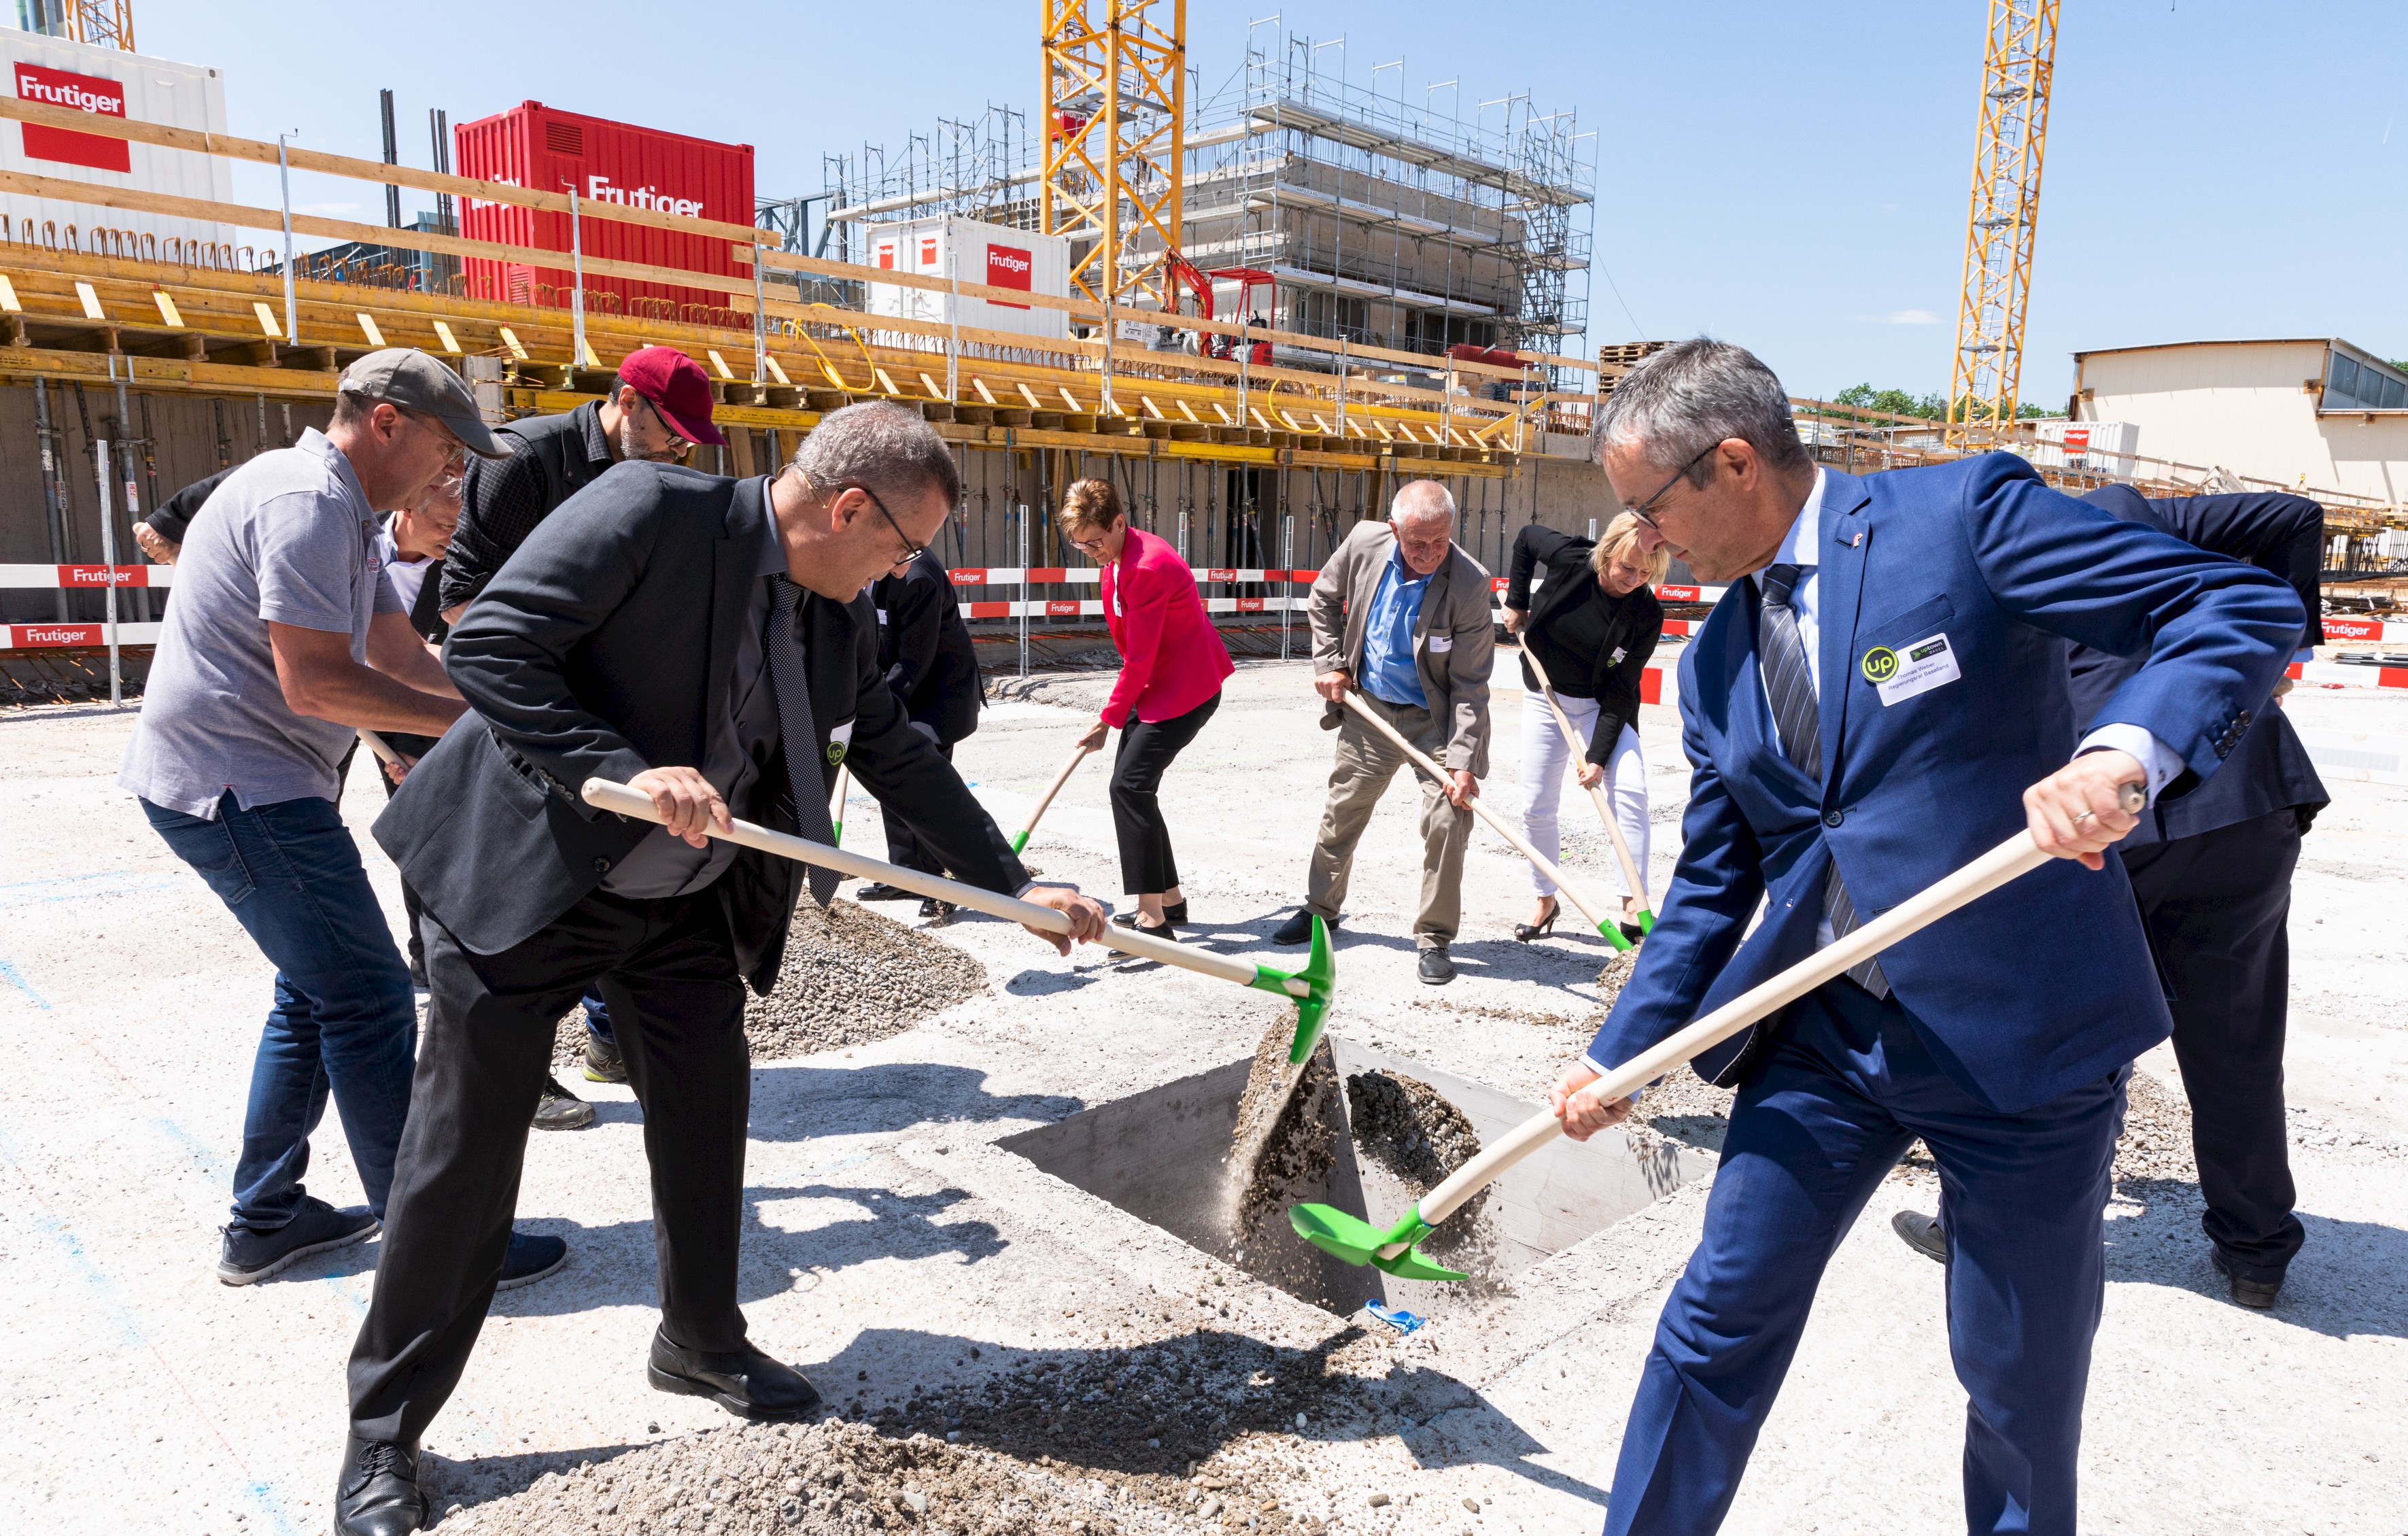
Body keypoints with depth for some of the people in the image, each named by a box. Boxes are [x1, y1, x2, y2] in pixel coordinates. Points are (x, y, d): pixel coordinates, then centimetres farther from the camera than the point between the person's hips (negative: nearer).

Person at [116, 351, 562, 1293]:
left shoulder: (342, 511, 17)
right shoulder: (308, 500, -17)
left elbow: (402, 654, 16)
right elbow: (315, 683, -24)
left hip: (252, 784, 11)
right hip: (238, 785, -11)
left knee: (317, 994, 17)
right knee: (368, 1002, -8)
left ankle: (265, 1222, 28)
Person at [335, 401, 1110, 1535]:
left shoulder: (842, 620, 0)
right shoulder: (649, 509, -21)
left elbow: (900, 759, 8)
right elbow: (487, 644, -23)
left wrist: (1016, 884, 6)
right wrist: (626, 771, -31)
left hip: (684, 902, 6)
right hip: (526, 877, -6)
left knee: (707, 1119, 12)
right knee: (464, 1154, 3)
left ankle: (700, 1344, 36)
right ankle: (384, 1431, 22)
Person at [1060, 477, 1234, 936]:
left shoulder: (1149, 567, -25)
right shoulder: (1118, 556, 7)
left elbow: (1139, 660, -22)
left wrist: (1107, 720, -14)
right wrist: (1118, 710, 21)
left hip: (1187, 689, -10)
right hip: (1156, 684, 10)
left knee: (1130, 785, -19)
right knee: (1132, 785, 10)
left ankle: (1152, 919, -19)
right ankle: (1170, 899, 21)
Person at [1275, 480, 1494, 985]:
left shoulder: (1470, 584, -25)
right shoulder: (1364, 542, -15)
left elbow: (1470, 684, -22)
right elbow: (1323, 600, 7)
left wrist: (1461, 760, -28)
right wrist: (1330, 664, 0)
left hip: (1436, 717, -3)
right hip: (1369, 706, 4)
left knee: (1447, 820, -11)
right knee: (1343, 811, 14)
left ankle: (1434, 938, 6)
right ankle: (1320, 909, 35)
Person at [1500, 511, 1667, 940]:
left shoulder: (1648, 615, -21)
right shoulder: (1569, 558, -20)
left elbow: (1621, 690, -19)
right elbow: (1527, 537, 2)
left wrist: (1599, 754, -24)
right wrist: (1516, 602, 0)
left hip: (1603, 706, -1)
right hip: (1545, 697, 1)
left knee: (1629, 787, -22)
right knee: (1537, 806, 4)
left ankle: (1634, 904, -17)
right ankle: (1546, 900, 24)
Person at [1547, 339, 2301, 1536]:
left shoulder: (1962, 513, -10)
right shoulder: (1715, 662, 8)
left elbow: (2247, 608, -12)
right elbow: (1712, 884, 12)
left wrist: (2123, 751, -32)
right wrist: (1617, 1057, 8)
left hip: (2018, 1030, -4)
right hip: (1825, 1034, 5)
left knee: (2022, 1372, 12)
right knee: (1719, 1315, 9)